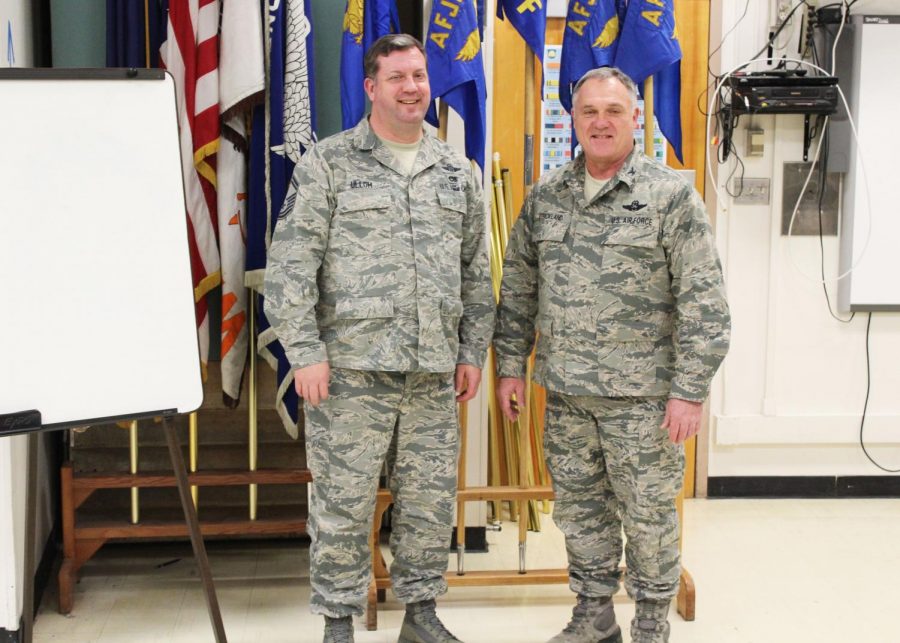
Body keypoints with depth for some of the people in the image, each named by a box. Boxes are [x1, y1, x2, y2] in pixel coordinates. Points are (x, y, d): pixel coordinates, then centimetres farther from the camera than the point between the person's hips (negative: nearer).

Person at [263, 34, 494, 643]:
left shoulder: (459, 172, 13)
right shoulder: (329, 163, -2)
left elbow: (477, 272, 17)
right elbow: (291, 265, -5)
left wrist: (473, 351, 11)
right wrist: (306, 352, -10)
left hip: (434, 371, 4)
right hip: (352, 367, -4)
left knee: (431, 501, 11)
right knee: (344, 502, 3)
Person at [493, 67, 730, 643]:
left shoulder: (671, 195, -7)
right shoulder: (545, 196, 7)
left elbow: (703, 303, -10)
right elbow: (518, 290, 13)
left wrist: (690, 390, -13)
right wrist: (511, 367, 9)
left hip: (641, 393, -4)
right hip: (564, 390, 5)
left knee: (647, 510, 6)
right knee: (578, 506, 14)